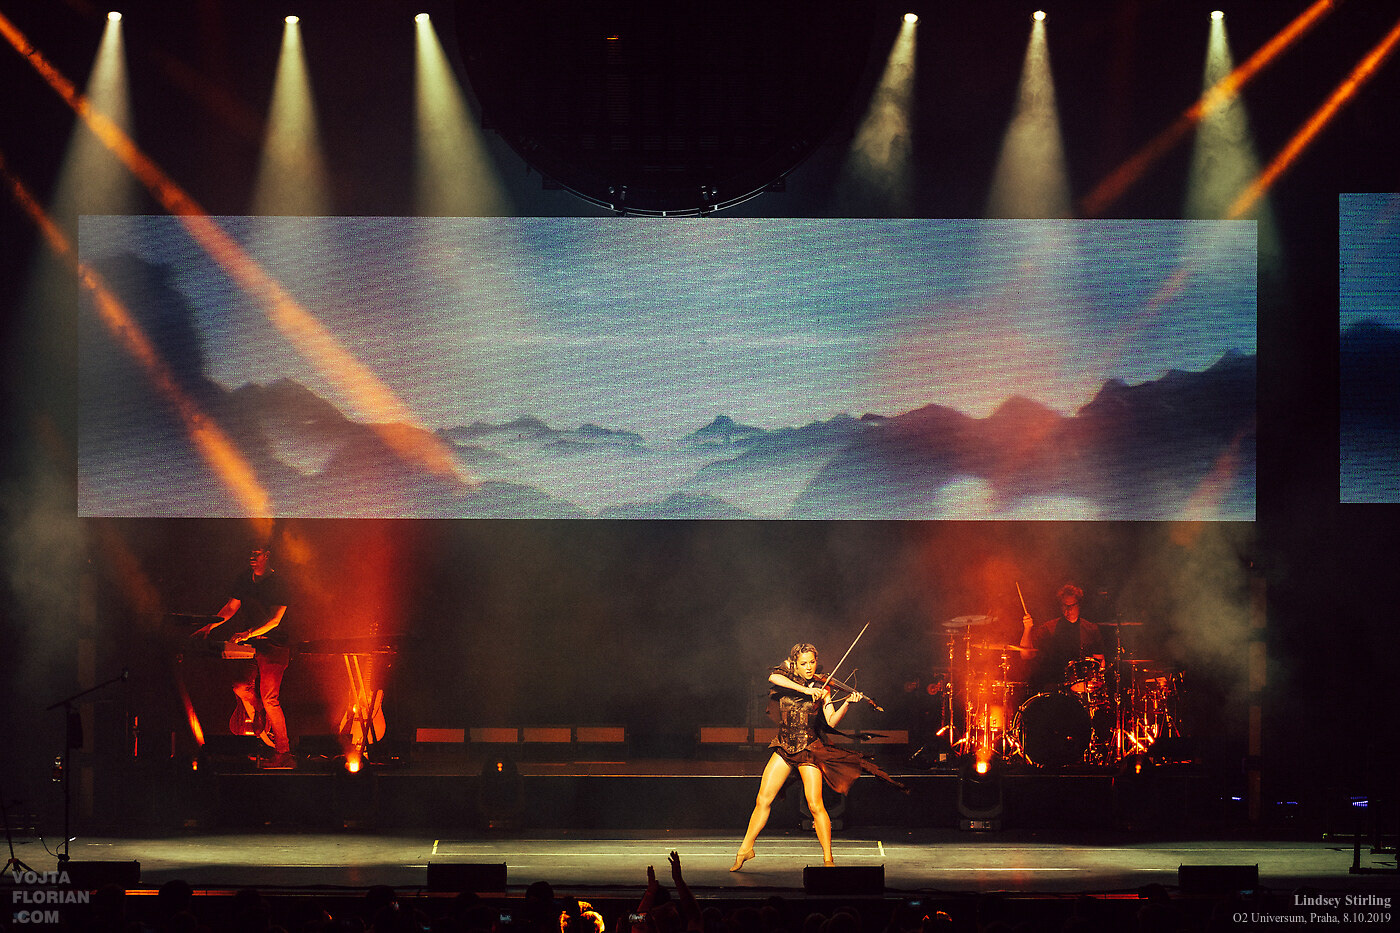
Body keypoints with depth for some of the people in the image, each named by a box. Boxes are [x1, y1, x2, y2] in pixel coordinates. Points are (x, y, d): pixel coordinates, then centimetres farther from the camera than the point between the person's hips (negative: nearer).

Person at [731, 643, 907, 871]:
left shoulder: (821, 688, -1)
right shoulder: (785, 677, 3)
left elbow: (832, 722, -11)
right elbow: (773, 677, -22)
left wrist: (847, 703, -28)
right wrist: (804, 690, -29)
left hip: (809, 749, -2)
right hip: (784, 748, 2)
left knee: (815, 805, -13)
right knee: (763, 800, 1)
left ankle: (828, 859, -8)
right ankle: (746, 848, 16)